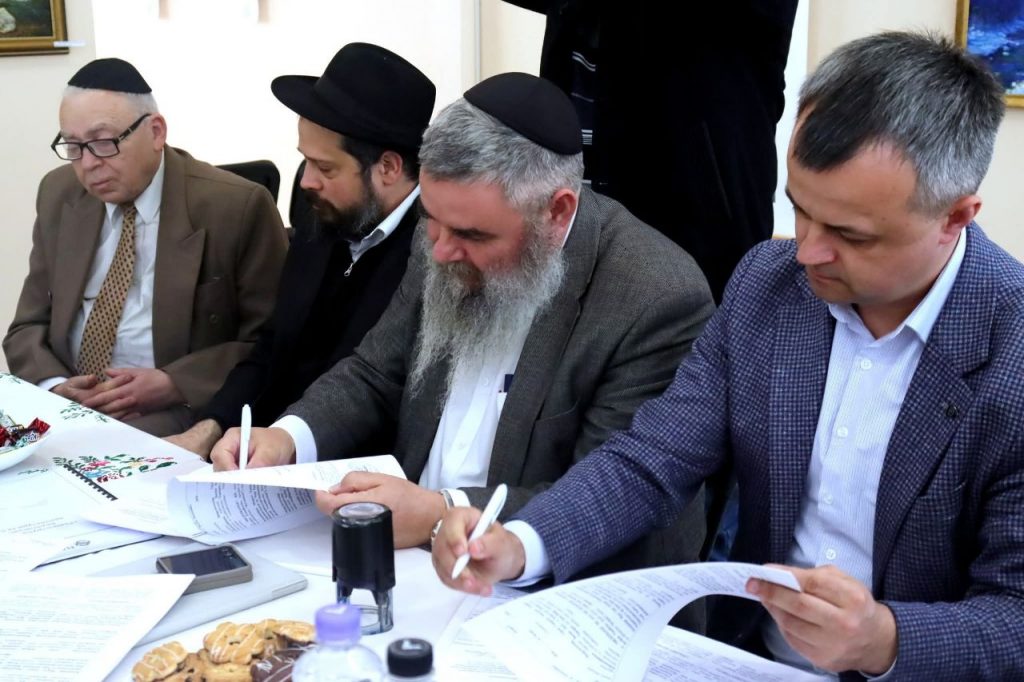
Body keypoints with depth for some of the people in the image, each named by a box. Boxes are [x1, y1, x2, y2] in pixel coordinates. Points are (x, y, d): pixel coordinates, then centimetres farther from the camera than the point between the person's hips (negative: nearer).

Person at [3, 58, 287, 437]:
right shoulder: (58, 195, 8)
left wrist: (173, 385, -17)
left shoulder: (235, 206, -8)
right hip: (66, 406, 4)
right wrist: (52, 385, -8)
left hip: (179, 414, -4)